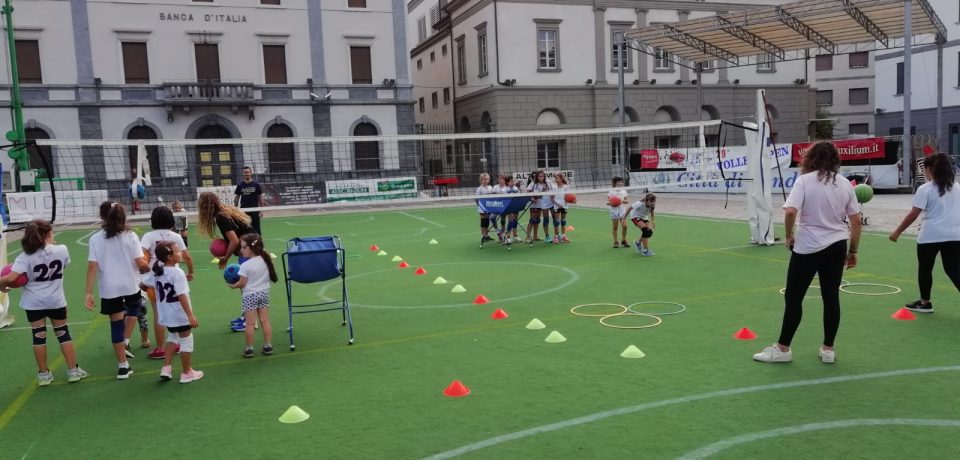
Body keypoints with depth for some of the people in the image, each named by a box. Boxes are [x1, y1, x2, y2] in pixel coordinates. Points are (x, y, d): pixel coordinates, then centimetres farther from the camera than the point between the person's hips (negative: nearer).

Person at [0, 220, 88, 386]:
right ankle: (73, 371, 16)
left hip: (33, 303, -1)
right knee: (63, 334, 12)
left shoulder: (26, 256, -14)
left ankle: (43, 374, 18)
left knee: (39, 336, 9)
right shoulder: (62, 250, -9)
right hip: (56, 301, 1)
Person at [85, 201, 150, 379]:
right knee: (135, 306, 32)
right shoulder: (130, 236, -5)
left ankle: (123, 366, 12)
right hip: (130, 285, 0)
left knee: (116, 325, 7)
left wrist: (89, 293, -6)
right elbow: (140, 263, -10)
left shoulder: (96, 239, -2)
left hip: (109, 289, 0)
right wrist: (148, 267, 13)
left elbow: (93, 267, -8)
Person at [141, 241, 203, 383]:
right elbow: (181, 296, -26)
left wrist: (154, 288, 32)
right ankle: (187, 373, 16)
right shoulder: (177, 273, -22)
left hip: (166, 314, 8)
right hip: (180, 314, -8)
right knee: (186, 340, 7)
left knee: (172, 337, 27)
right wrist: (190, 315, -25)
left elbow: (143, 285, 11)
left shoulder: (156, 271, 1)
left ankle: (166, 368, 23)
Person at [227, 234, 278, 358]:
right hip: (264, 293, 5)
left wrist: (233, 286, 6)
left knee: (250, 323, 0)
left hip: (250, 295, -5)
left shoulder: (245, 266, -15)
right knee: (265, 321, 8)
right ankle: (268, 346, 11)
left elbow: (242, 283, -12)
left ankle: (249, 349, 5)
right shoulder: (266, 260, 1)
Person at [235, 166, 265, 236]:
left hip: (255, 211, -1)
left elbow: (260, 198, 4)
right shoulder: (240, 186, 5)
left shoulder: (256, 185, 2)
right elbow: (236, 198, 9)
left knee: (257, 229, 1)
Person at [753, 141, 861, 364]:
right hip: (837, 247, 5)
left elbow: (790, 212, -23)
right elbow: (856, 221, 6)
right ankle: (828, 349, 18)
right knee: (831, 297, 10)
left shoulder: (805, 181, -9)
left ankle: (783, 348, 10)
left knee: (793, 297, 4)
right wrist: (853, 251, 14)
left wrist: (789, 235, -7)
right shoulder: (845, 183, 5)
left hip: (807, 248, -5)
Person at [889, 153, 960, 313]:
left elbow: (913, 215, -12)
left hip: (930, 236, -5)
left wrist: (897, 232, -7)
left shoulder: (925, 189, -7)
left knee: (925, 269, 12)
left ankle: (925, 303, 22)